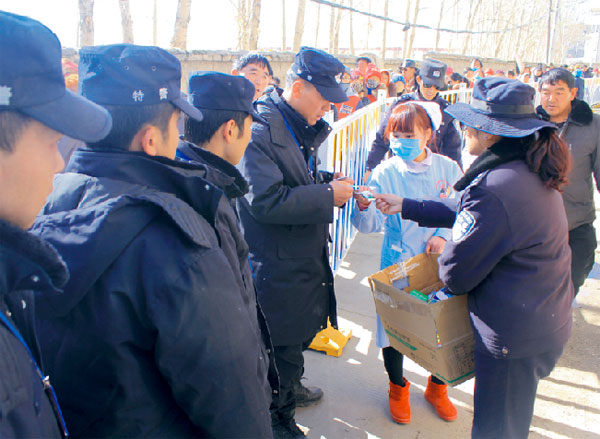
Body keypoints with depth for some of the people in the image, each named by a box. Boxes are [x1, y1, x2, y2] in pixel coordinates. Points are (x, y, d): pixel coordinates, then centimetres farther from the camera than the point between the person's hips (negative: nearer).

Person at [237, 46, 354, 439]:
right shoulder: (261, 130, -23)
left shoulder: (302, 127, 9)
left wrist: (330, 182, 1)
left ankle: (291, 385, 51)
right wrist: (328, 195, -23)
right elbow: (266, 200, -30)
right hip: (276, 263, -9)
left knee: (300, 332, 27)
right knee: (282, 344, 8)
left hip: (305, 255, 10)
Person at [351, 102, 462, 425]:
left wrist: (443, 235, -13)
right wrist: (364, 207, -35)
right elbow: (370, 225, -15)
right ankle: (398, 387, 37)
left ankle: (437, 387, 40)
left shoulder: (447, 168, -4)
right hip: (397, 263, -1)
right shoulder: (385, 173, -10)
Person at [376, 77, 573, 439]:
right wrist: (406, 207, 15)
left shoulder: (494, 188, -29)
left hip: (513, 338, -9)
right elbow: (469, 217, 12)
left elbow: (456, 274, -22)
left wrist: (445, 251, 2)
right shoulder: (531, 174, 2)